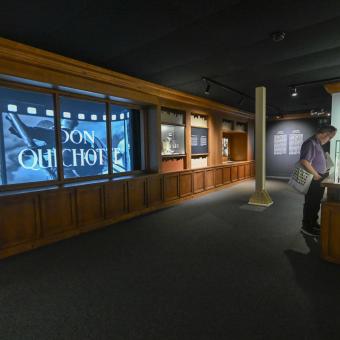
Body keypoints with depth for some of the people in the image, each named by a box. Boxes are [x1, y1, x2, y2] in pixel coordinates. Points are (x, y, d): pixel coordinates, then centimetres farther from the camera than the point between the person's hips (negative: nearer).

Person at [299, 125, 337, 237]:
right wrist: (316, 175, -21)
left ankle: (313, 223, 34)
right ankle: (306, 227, 13)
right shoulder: (311, 143, -20)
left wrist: (324, 171, 14)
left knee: (316, 203, 19)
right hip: (313, 180, -10)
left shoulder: (317, 143, 14)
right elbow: (304, 161, -30)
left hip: (318, 180, 10)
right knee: (311, 204, 1)